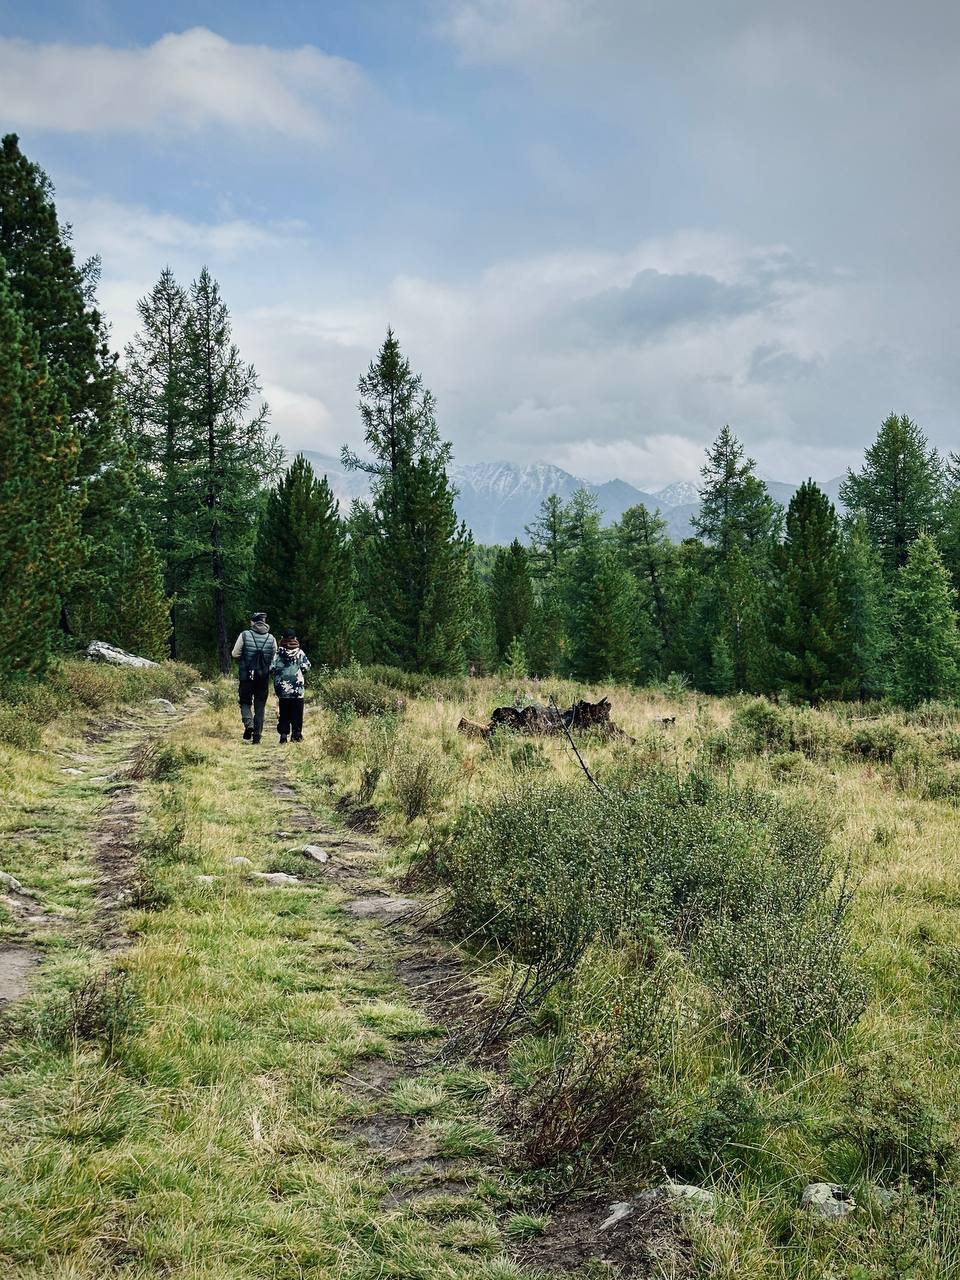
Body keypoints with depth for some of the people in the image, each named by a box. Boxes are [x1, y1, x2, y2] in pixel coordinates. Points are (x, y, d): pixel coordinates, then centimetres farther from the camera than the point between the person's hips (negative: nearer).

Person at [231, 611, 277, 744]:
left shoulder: (244, 635, -5)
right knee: (260, 706, 9)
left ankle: (248, 724, -12)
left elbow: (235, 654, -4)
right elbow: (274, 659, 4)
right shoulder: (271, 638, 0)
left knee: (245, 702, 13)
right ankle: (257, 734, 7)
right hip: (264, 677, 2)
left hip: (246, 675, -2)